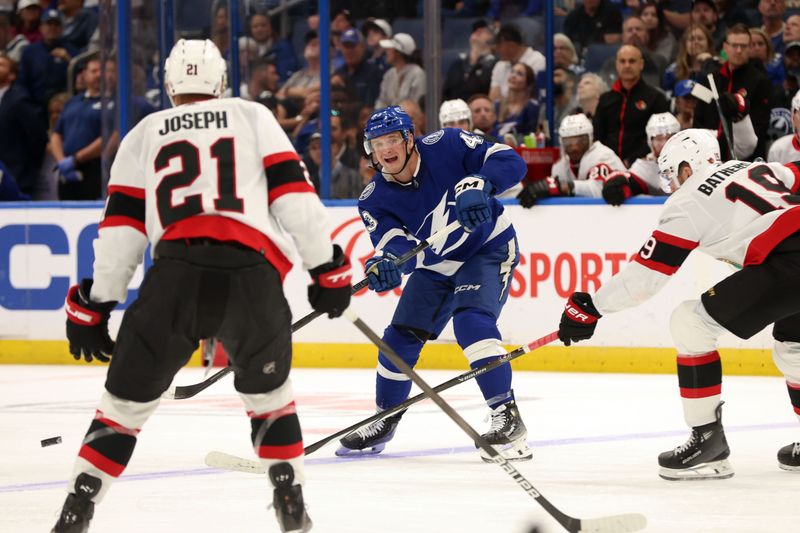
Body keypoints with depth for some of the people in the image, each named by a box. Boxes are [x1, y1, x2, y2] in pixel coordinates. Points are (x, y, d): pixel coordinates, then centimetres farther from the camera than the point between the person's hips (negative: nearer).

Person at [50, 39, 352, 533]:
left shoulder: (145, 134, 22)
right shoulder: (254, 116, 20)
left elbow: (123, 227, 15)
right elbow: (293, 192, 10)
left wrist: (94, 305, 19)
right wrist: (327, 269, 15)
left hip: (177, 274, 0)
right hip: (254, 271, 0)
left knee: (129, 397, 10)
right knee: (268, 388, 24)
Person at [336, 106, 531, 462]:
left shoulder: (445, 147, -22)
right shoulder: (375, 200, -13)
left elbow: (510, 162, -25)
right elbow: (394, 240, -27)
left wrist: (478, 185, -45)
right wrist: (385, 263, -51)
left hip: (487, 250, -5)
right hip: (433, 266, 5)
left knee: (471, 322, -28)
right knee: (400, 337, 5)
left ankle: (508, 419, -26)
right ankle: (384, 424, 27)